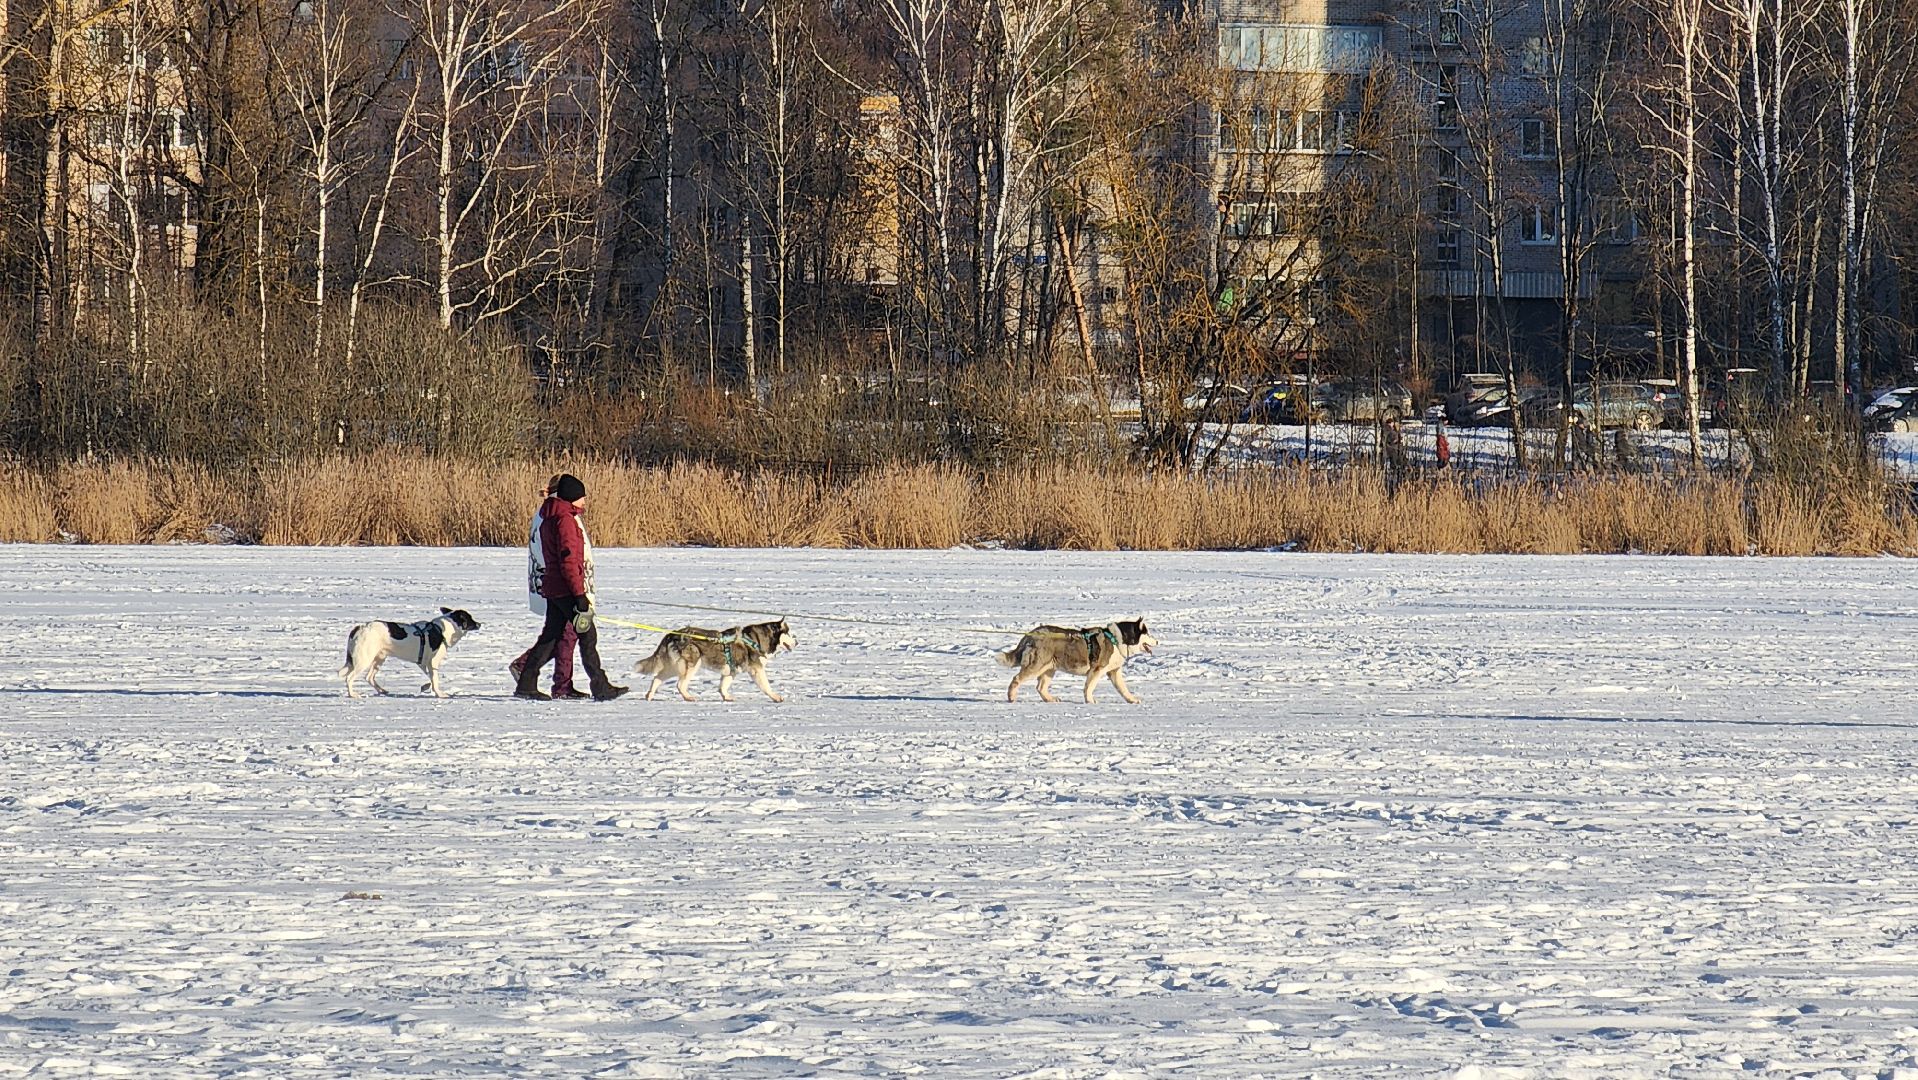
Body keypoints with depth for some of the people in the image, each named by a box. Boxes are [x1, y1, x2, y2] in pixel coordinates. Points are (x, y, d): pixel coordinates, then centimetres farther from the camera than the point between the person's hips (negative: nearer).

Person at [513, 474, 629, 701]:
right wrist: (580, 595, -21)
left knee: (550, 637, 11)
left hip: (552, 587, 10)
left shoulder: (550, 518, 17)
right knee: (587, 635, -5)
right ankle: (600, 687, -3)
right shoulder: (565, 519, -15)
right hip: (566, 589, -10)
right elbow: (568, 560, -20)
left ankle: (526, 684, 10)